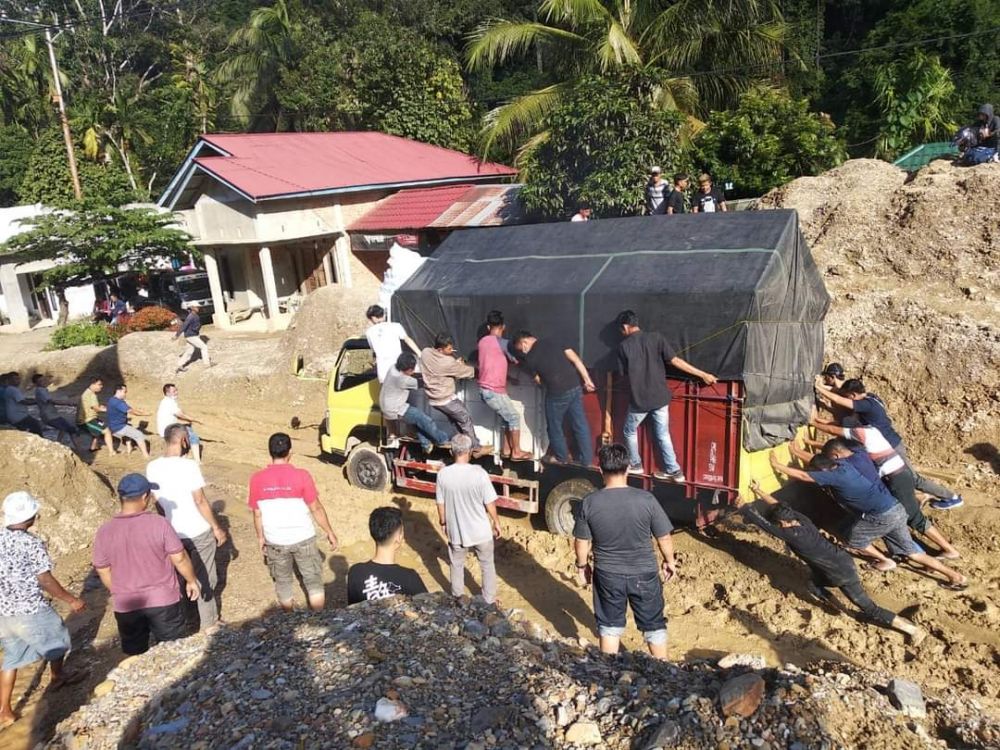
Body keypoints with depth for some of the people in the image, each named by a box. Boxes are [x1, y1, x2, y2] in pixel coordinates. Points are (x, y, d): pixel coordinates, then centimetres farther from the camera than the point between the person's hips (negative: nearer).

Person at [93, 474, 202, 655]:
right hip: (163, 600, -2)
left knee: (136, 655, 19)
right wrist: (192, 581, 5)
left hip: (126, 605, 3)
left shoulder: (104, 532, -10)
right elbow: (180, 559, -12)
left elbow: (104, 573, 1)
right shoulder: (159, 523, -18)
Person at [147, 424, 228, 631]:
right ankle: (208, 622, 22)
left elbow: (157, 501, 7)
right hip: (199, 532, -5)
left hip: (173, 533, 5)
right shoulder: (188, 466, -22)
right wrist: (217, 528, -9)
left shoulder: (152, 467, -4)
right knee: (204, 578, 12)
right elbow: (200, 501, -19)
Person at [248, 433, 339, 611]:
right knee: (314, 581, 14)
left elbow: (257, 513, 0)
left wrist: (260, 537, 15)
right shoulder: (301, 476, -16)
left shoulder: (257, 479, -9)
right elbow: (316, 508, -10)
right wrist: (329, 532, 2)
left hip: (274, 541, 2)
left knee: (283, 582, 21)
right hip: (303, 538, -2)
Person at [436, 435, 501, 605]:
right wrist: (496, 522, 4)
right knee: (487, 566, 21)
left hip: (456, 531, 2)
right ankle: (489, 602, 33)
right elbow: (490, 504, -14)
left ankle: (457, 600, 39)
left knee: (457, 566, 24)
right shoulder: (479, 473, -22)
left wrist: (443, 523, 14)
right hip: (481, 531, -1)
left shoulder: (443, 474, -15)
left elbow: (440, 505, -4)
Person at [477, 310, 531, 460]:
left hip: (486, 389, 8)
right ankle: (517, 452, 10)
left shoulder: (482, 342, 9)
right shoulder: (503, 343, -15)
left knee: (508, 417, 17)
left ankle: (506, 449, 21)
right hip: (494, 391, -8)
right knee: (514, 417, 4)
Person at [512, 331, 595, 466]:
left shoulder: (529, 358, -2)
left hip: (558, 393, -5)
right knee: (580, 424, 13)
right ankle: (587, 459, 22)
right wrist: (587, 380, 4)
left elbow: (539, 381, 8)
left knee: (555, 426, 17)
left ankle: (561, 457, 32)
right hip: (575, 387, 5)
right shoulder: (555, 342, 8)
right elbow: (575, 359, 2)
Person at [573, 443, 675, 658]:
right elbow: (664, 538, -7)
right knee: (653, 626, 18)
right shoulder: (646, 500, -17)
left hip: (607, 575, 1)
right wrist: (669, 561, 11)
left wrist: (582, 565, 13)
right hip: (644, 574, -1)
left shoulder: (589, 503, -15)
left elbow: (581, 541, -5)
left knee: (610, 626, 20)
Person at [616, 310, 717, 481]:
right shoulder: (656, 338, -3)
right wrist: (703, 374, -4)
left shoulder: (623, 346, -7)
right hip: (660, 397, 3)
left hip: (639, 400, -2)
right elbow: (675, 361, -8)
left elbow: (624, 374, 2)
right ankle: (674, 471, 17)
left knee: (630, 432, 22)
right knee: (663, 435, 16)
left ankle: (635, 465, 34)